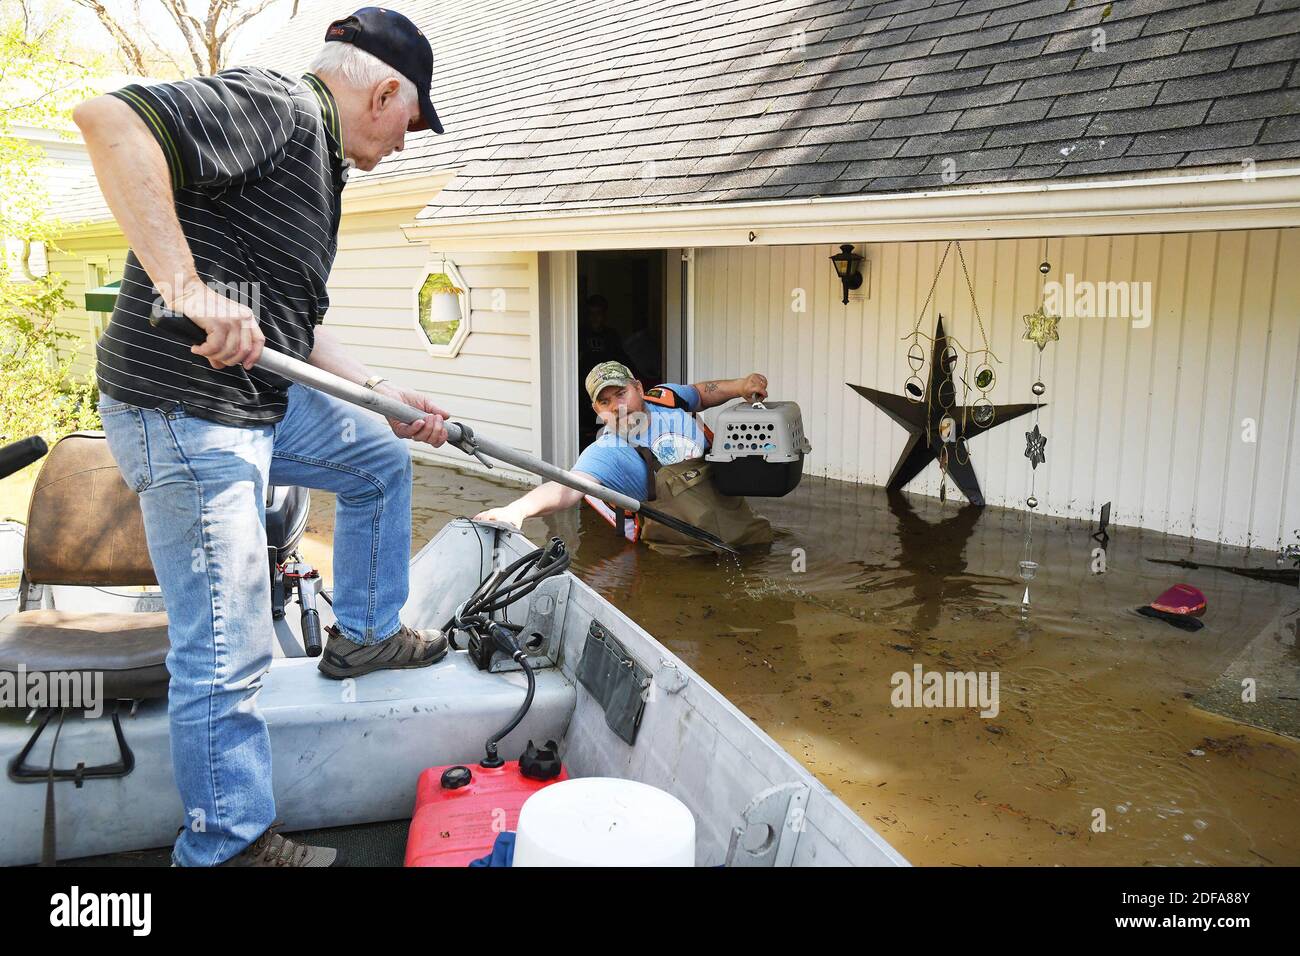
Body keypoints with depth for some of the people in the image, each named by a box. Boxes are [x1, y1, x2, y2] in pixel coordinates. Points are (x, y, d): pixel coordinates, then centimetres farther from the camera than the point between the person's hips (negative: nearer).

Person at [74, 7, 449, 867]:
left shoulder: (319, 163, 19)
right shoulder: (280, 105, -11)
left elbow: (296, 331, 22)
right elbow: (110, 118, -27)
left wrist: (389, 396, 19)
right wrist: (187, 288, -32)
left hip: (264, 402, 10)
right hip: (184, 415, -10)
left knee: (382, 459, 26)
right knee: (227, 653, -3)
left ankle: (364, 633, 37)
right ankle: (227, 845, 15)